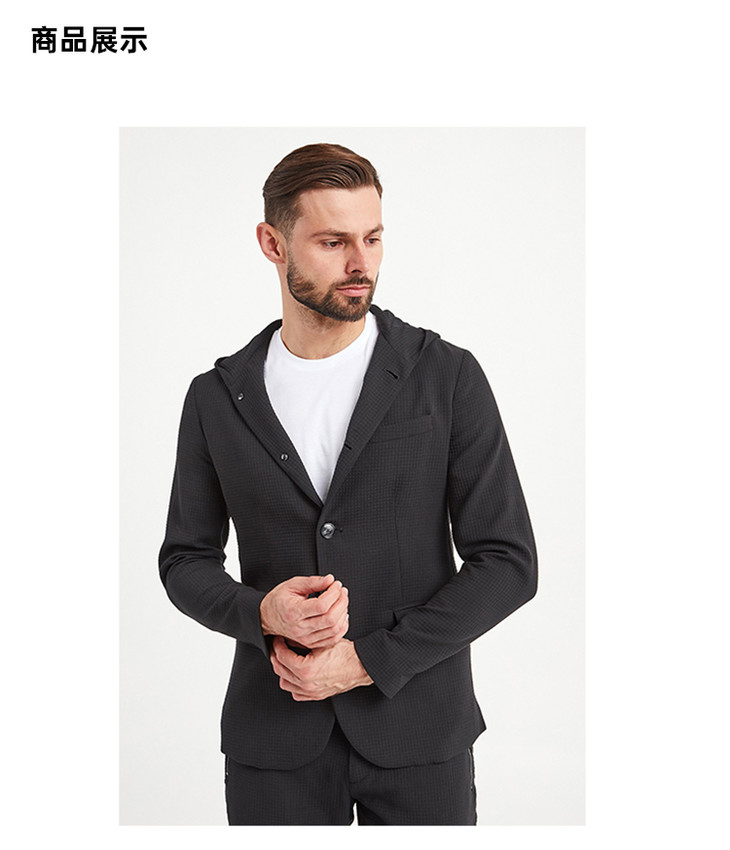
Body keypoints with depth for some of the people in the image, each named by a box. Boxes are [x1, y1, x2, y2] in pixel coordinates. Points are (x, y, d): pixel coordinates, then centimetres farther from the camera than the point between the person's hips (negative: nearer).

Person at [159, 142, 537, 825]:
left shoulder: (447, 377, -6)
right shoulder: (217, 397, 1)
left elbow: (506, 561, -6)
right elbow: (186, 560, 8)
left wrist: (368, 661, -13)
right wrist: (260, 612, -13)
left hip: (416, 728, -1)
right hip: (275, 739, 2)